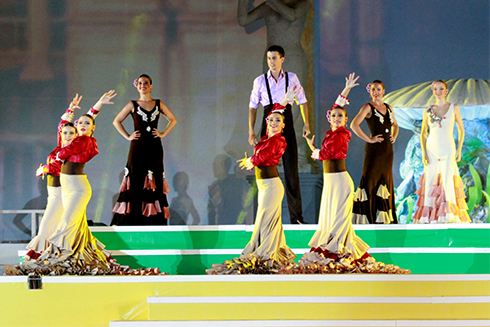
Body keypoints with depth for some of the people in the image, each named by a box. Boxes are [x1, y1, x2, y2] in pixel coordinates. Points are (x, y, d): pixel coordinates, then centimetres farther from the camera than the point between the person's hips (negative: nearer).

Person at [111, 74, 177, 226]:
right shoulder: (133, 105, 6)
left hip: (154, 148, 1)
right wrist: (128, 136, 3)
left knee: (154, 183, -1)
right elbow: (117, 121, 11)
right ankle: (134, 219, -6)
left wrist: (163, 133, 6)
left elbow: (173, 120, 18)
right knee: (135, 182, -6)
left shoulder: (158, 104, 10)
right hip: (138, 148, -1)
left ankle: (154, 222, 0)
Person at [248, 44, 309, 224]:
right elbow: (253, 107, 7)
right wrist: (251, 131, -1)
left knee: (291, 170, -1)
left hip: (287, 127, 0)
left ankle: (296, 217, 2)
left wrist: (306, 123, 0)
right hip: (268, 128, 0)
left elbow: (302, 101, 10)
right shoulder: (260, 81, 4)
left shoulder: (292, 78, 5)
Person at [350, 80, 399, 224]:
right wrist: (369, 139, -17)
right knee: (371, 179, -7)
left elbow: (395, 125, 30)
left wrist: (394, 136, 11)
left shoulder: (388, 108, 13)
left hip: (387, 149, 6)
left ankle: (385, 217, 14)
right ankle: (369, 216, -7)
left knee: (386, 179, 8)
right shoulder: (368, 108, -5)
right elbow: (354, 125, -18)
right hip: (374, 149, -6)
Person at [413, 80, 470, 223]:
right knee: (430, 181, -1)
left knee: (447, 180, -12)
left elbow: (461, 130, 8)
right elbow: (423, 132, 9)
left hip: (448, 150, -2)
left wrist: (459, 149, -2)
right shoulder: (428, 110, 7)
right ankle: (427, 218, 3)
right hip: (431, 149, 2)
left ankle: (450, 216, -11)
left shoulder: (454, 108, 4)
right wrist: (423, 152, -1)